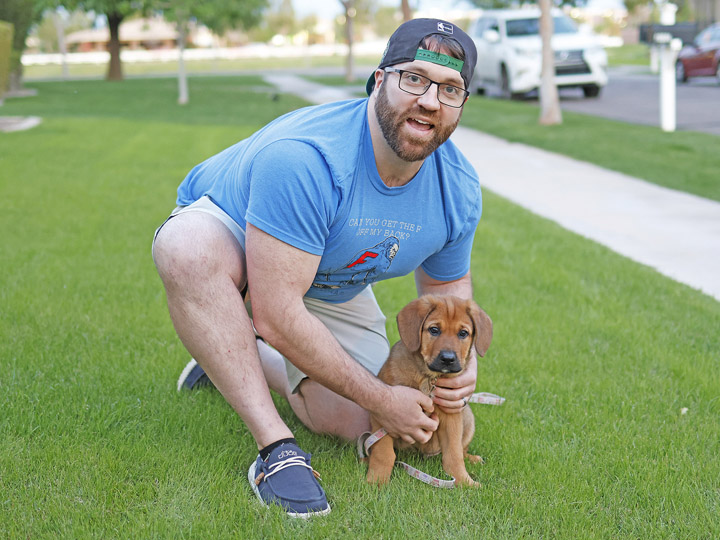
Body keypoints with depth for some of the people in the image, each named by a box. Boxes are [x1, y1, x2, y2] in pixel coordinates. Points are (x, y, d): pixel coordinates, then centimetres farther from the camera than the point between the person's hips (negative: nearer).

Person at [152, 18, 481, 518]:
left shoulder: (459, 190, -18)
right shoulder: (302, 161, -40)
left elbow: (447, 282, 4)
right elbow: (276, 317, -40)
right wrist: (382, 399, -32)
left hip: (333, 287, 6)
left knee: (349, 424, -5)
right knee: (188, 246, -41)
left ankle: (232, 360, 24)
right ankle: (276, 446, -34)